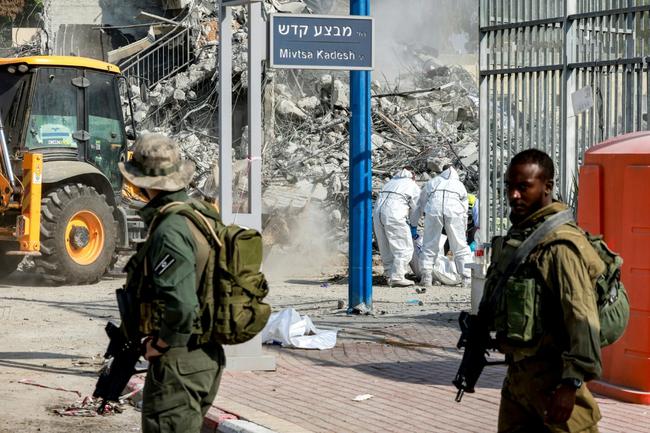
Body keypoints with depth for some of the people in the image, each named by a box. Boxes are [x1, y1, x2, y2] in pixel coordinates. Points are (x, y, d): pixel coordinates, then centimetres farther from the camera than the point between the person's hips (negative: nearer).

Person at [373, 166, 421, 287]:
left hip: (377, 213, 6)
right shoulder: (414, 187, 14)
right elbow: (415, 208, 12)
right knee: (403, 248, -1)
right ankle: (397, 277, -9)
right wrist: (413, 227, 27)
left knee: (385, 248, 15)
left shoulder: (391, 182, 30)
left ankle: (389, 275, 17)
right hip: (394, 214, -6)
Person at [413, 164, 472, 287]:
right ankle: (467, 278, 5)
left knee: (429, 245, 10)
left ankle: (426, 277, 3)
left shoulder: (432, 182, 33)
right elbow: (464, 211, 31)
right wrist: (463, 230, 37)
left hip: (433, 210, 0)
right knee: (460, 247, 8)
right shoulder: (460, 185, 33)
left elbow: (420, 204, 34)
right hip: (454, 211, 0)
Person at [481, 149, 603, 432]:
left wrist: (571, 383, -25)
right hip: (517, 374, 9)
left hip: (551, 377, -9)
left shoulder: (560, 245, -18)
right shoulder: (515, 237, 12)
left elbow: (583, 320, -23)